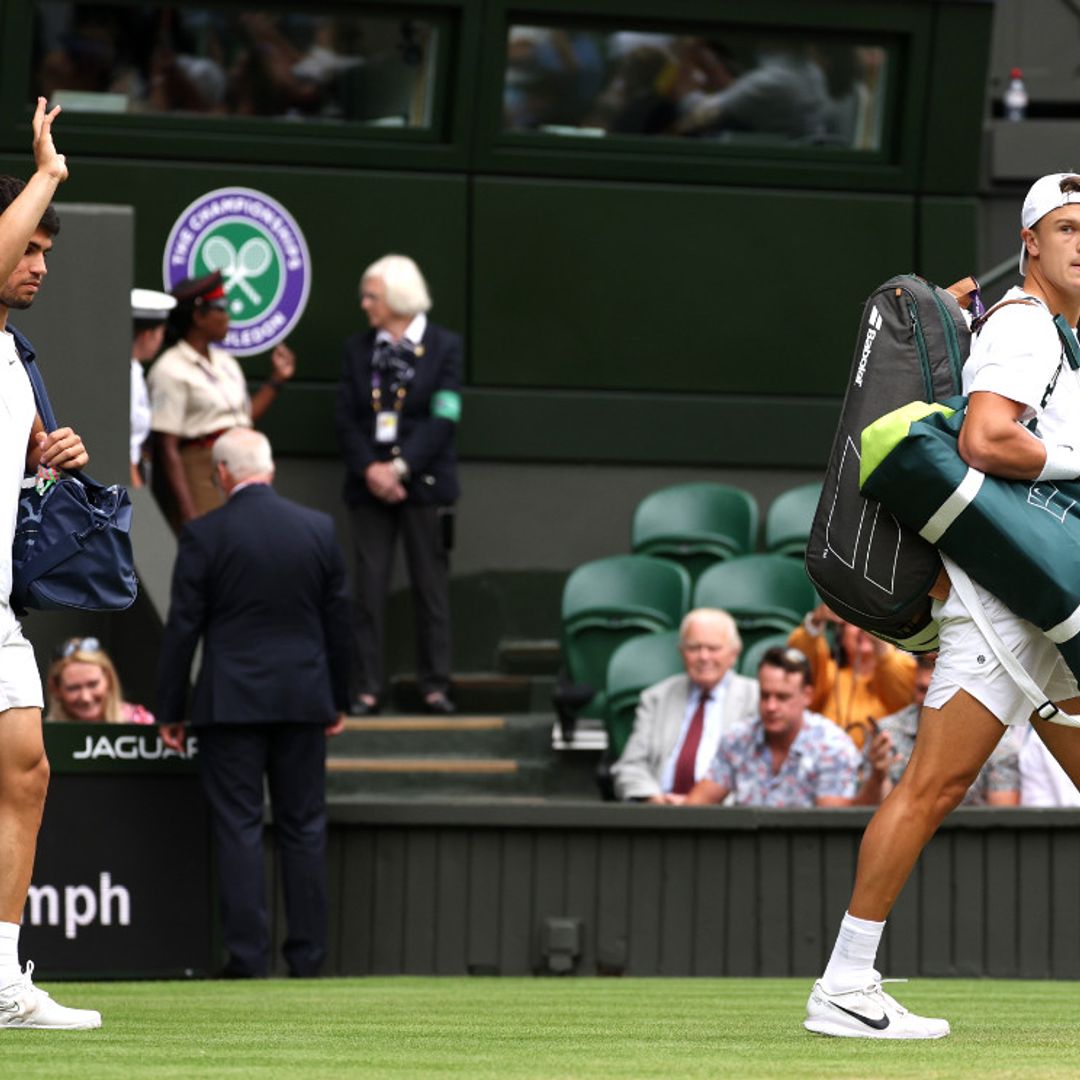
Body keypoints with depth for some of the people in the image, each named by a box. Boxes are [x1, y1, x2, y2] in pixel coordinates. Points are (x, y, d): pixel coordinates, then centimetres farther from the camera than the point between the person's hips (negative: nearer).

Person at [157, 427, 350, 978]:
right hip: (303, 698, 3)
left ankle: (247, 955, -3)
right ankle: (307, 953, 9)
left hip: (231, 701, -3)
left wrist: (170, 711, 2)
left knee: (239, 829, 0)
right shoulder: (318, 528, 2)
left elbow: (183, 627, -6)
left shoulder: (204, 535, -8)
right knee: (304, 828, 9)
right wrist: (338, 700, 17)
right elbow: (338, 619, 7)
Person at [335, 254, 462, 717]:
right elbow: (346, 417, 5)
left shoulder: (444, 347, 0)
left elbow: (444, 418, -7)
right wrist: (369, 469, -10)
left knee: (430, 586, 2)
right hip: (370, 486, 2)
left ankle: (435, 685, 9)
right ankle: (367, 688, 2)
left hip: (424, 483, -2)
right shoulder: (358, 349, 10)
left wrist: (400, 469, -15)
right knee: (369, 587, -1)